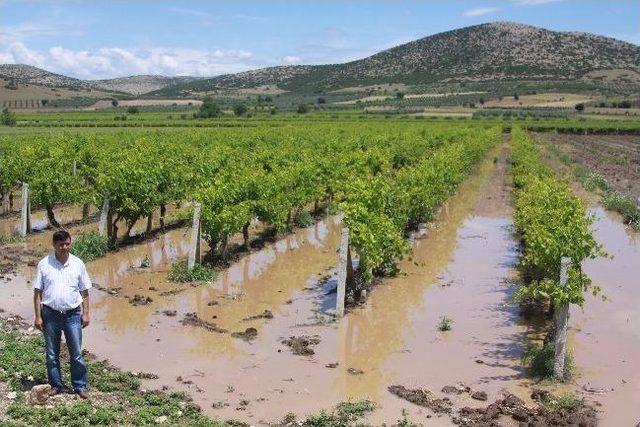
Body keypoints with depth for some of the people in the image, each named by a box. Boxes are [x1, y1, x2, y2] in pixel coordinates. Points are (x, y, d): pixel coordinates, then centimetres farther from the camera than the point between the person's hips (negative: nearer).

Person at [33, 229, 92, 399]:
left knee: (77, 353, 2)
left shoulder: (78, 264, 0)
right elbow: (38, 292, 1)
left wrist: (86, 313, 0)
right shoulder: (44, 264, -2)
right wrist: (38, 316, -3)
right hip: (50, 314, 0)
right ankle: (56, 385, 24)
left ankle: (80, 386, 11)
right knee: (51, 353, 10)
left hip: (73, 314, 0)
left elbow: (84, 292, 6)